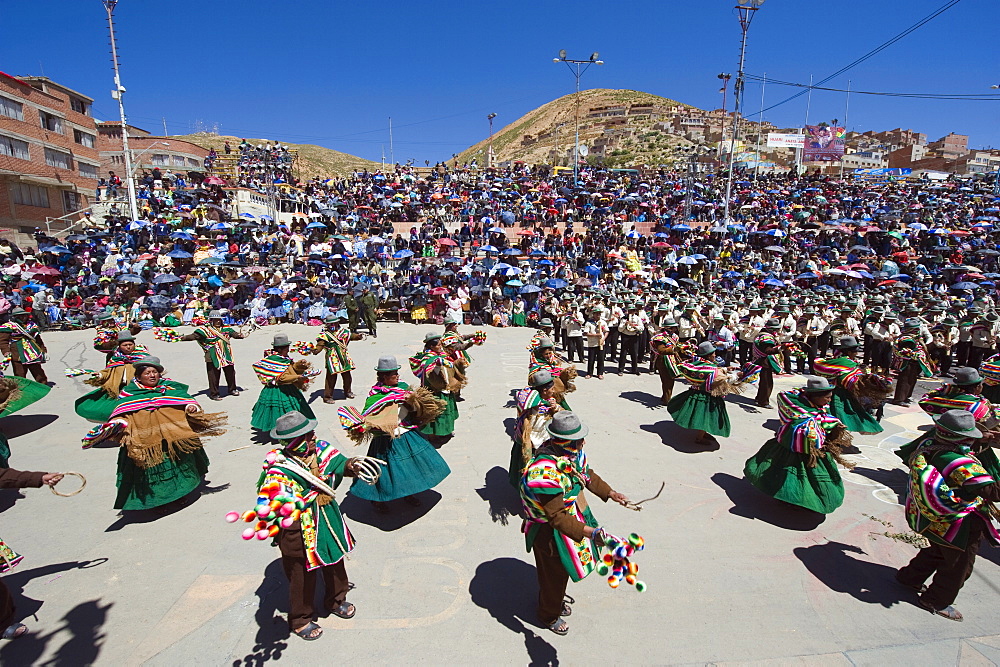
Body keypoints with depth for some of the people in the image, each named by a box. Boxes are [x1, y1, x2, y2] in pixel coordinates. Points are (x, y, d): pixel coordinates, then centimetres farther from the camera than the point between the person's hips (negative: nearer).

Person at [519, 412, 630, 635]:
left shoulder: (572, 452, -13)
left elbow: (587, 475, 8)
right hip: (550, 531, -8)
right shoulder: (545, 472, -40)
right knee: (554, 573, 17)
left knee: (563, 567, 30)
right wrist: (588, 531, -44)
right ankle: (549, 615, 46)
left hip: (572, 517, 8)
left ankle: (556, 600, 59)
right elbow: (557, 516, -37)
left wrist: (610, 493, 5)